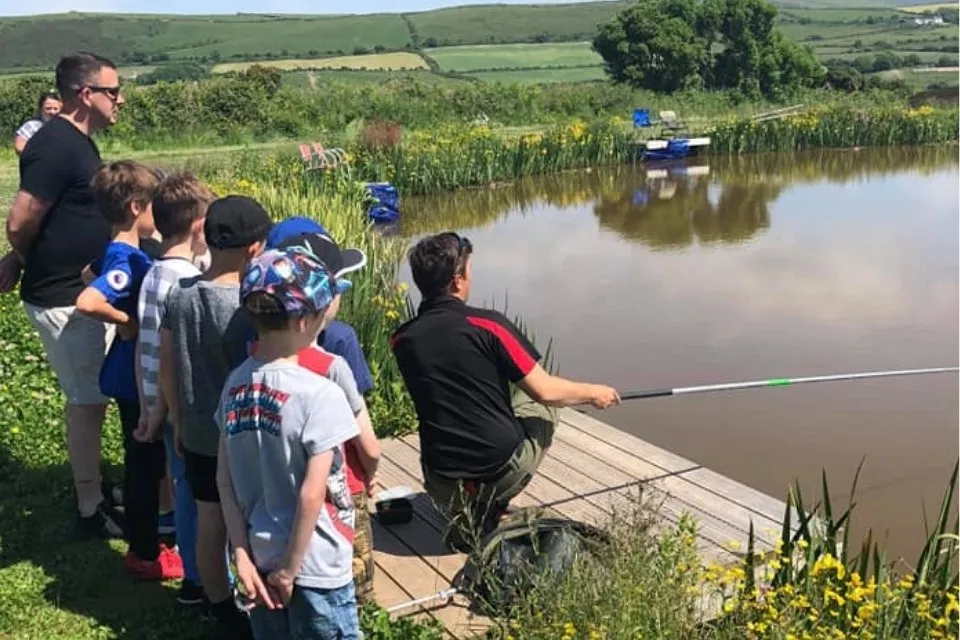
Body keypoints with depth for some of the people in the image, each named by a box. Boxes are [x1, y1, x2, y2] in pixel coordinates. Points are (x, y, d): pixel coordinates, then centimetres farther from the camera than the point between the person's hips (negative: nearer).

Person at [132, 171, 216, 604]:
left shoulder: (152, 276, 4)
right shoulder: (189, 282, -20)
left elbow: (144, 350, 9)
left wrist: (147, 410, 15)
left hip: (162, 406, 8)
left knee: (185, 487, 18)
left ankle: (194, 575, 30)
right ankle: (200, 580, 18)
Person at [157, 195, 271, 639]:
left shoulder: (178, 294, -4)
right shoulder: (245, 308, -24)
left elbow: (167, 366, 4)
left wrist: (178, 421, 16)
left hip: (196, 436, 6)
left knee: (209, 527, 18)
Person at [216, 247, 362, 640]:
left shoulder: (236, 385, -4)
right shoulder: (319, 394, -22)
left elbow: (225, 480, -1)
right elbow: (311, 496, -22)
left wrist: (243, 555, 3)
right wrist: (291, 570, -11)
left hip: (261, 556, 6)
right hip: (316, 566, -6)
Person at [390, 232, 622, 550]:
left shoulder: (402, 340, -4)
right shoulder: (487, 325, -17)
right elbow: (544, 390, -11)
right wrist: (594, 393, 8)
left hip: (443, 480, 6)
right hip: (503, 468, -5)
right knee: (541, 404, 22)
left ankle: (466, 515, 14)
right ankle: (492, 508, 11)